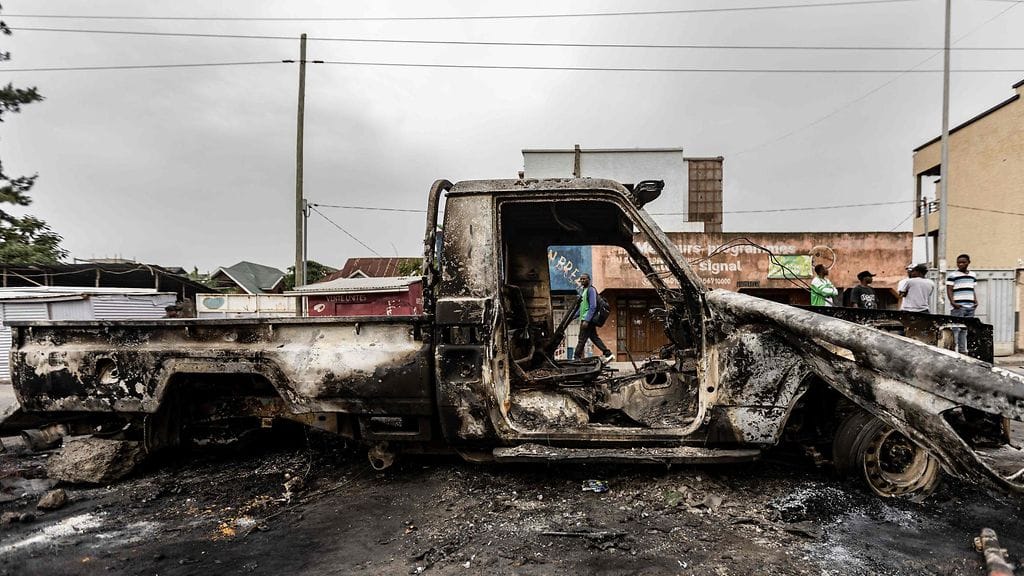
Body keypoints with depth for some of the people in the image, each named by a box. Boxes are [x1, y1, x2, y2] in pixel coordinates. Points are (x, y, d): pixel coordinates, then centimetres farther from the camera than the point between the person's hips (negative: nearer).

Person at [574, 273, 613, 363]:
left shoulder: (591, 290, -11)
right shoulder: (584, 290, 18)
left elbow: (593, 306, -19)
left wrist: (586, 320, -23)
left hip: (588, 319, -10)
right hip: (585, 319, 10)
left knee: (582, 339, -6)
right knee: (594, 338, 12)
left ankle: (576, 358, -3)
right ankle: (608, 354, 14)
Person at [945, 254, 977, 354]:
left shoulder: (973, 275, 17)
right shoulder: (952, 275, -1)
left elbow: (973, 290, 21)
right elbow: (949, 290, -6)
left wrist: (976, 301, 7)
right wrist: (952, 302, -17)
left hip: (970, 307, 6)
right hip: (958, 307, -6)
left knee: (966, 330, 7)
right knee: (956, 329, -8)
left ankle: (963, 350, 12)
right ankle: (954, 350, -8)